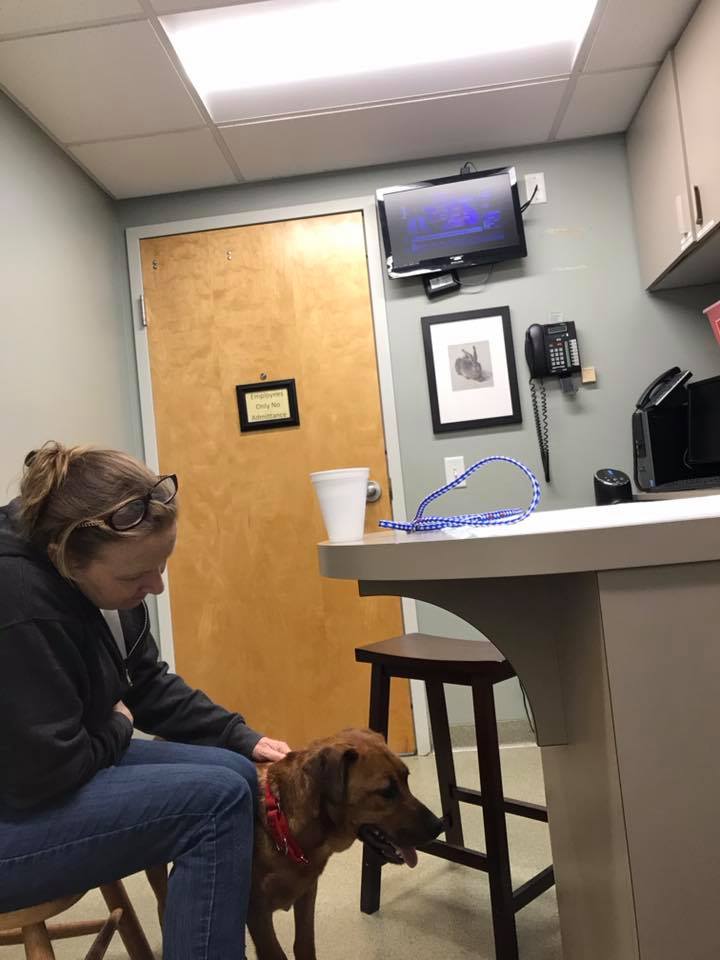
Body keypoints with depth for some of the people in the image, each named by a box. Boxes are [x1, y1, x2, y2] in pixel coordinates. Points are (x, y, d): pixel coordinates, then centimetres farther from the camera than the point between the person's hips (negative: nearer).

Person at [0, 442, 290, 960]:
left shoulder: (100, 575, -4)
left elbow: (149, 683, 7)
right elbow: (42, 773, -27)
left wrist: (244, 738, 0)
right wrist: (119, 727, -8)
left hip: (54, 763, 9)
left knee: (237, 774, 1)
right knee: (219, 799, -19)